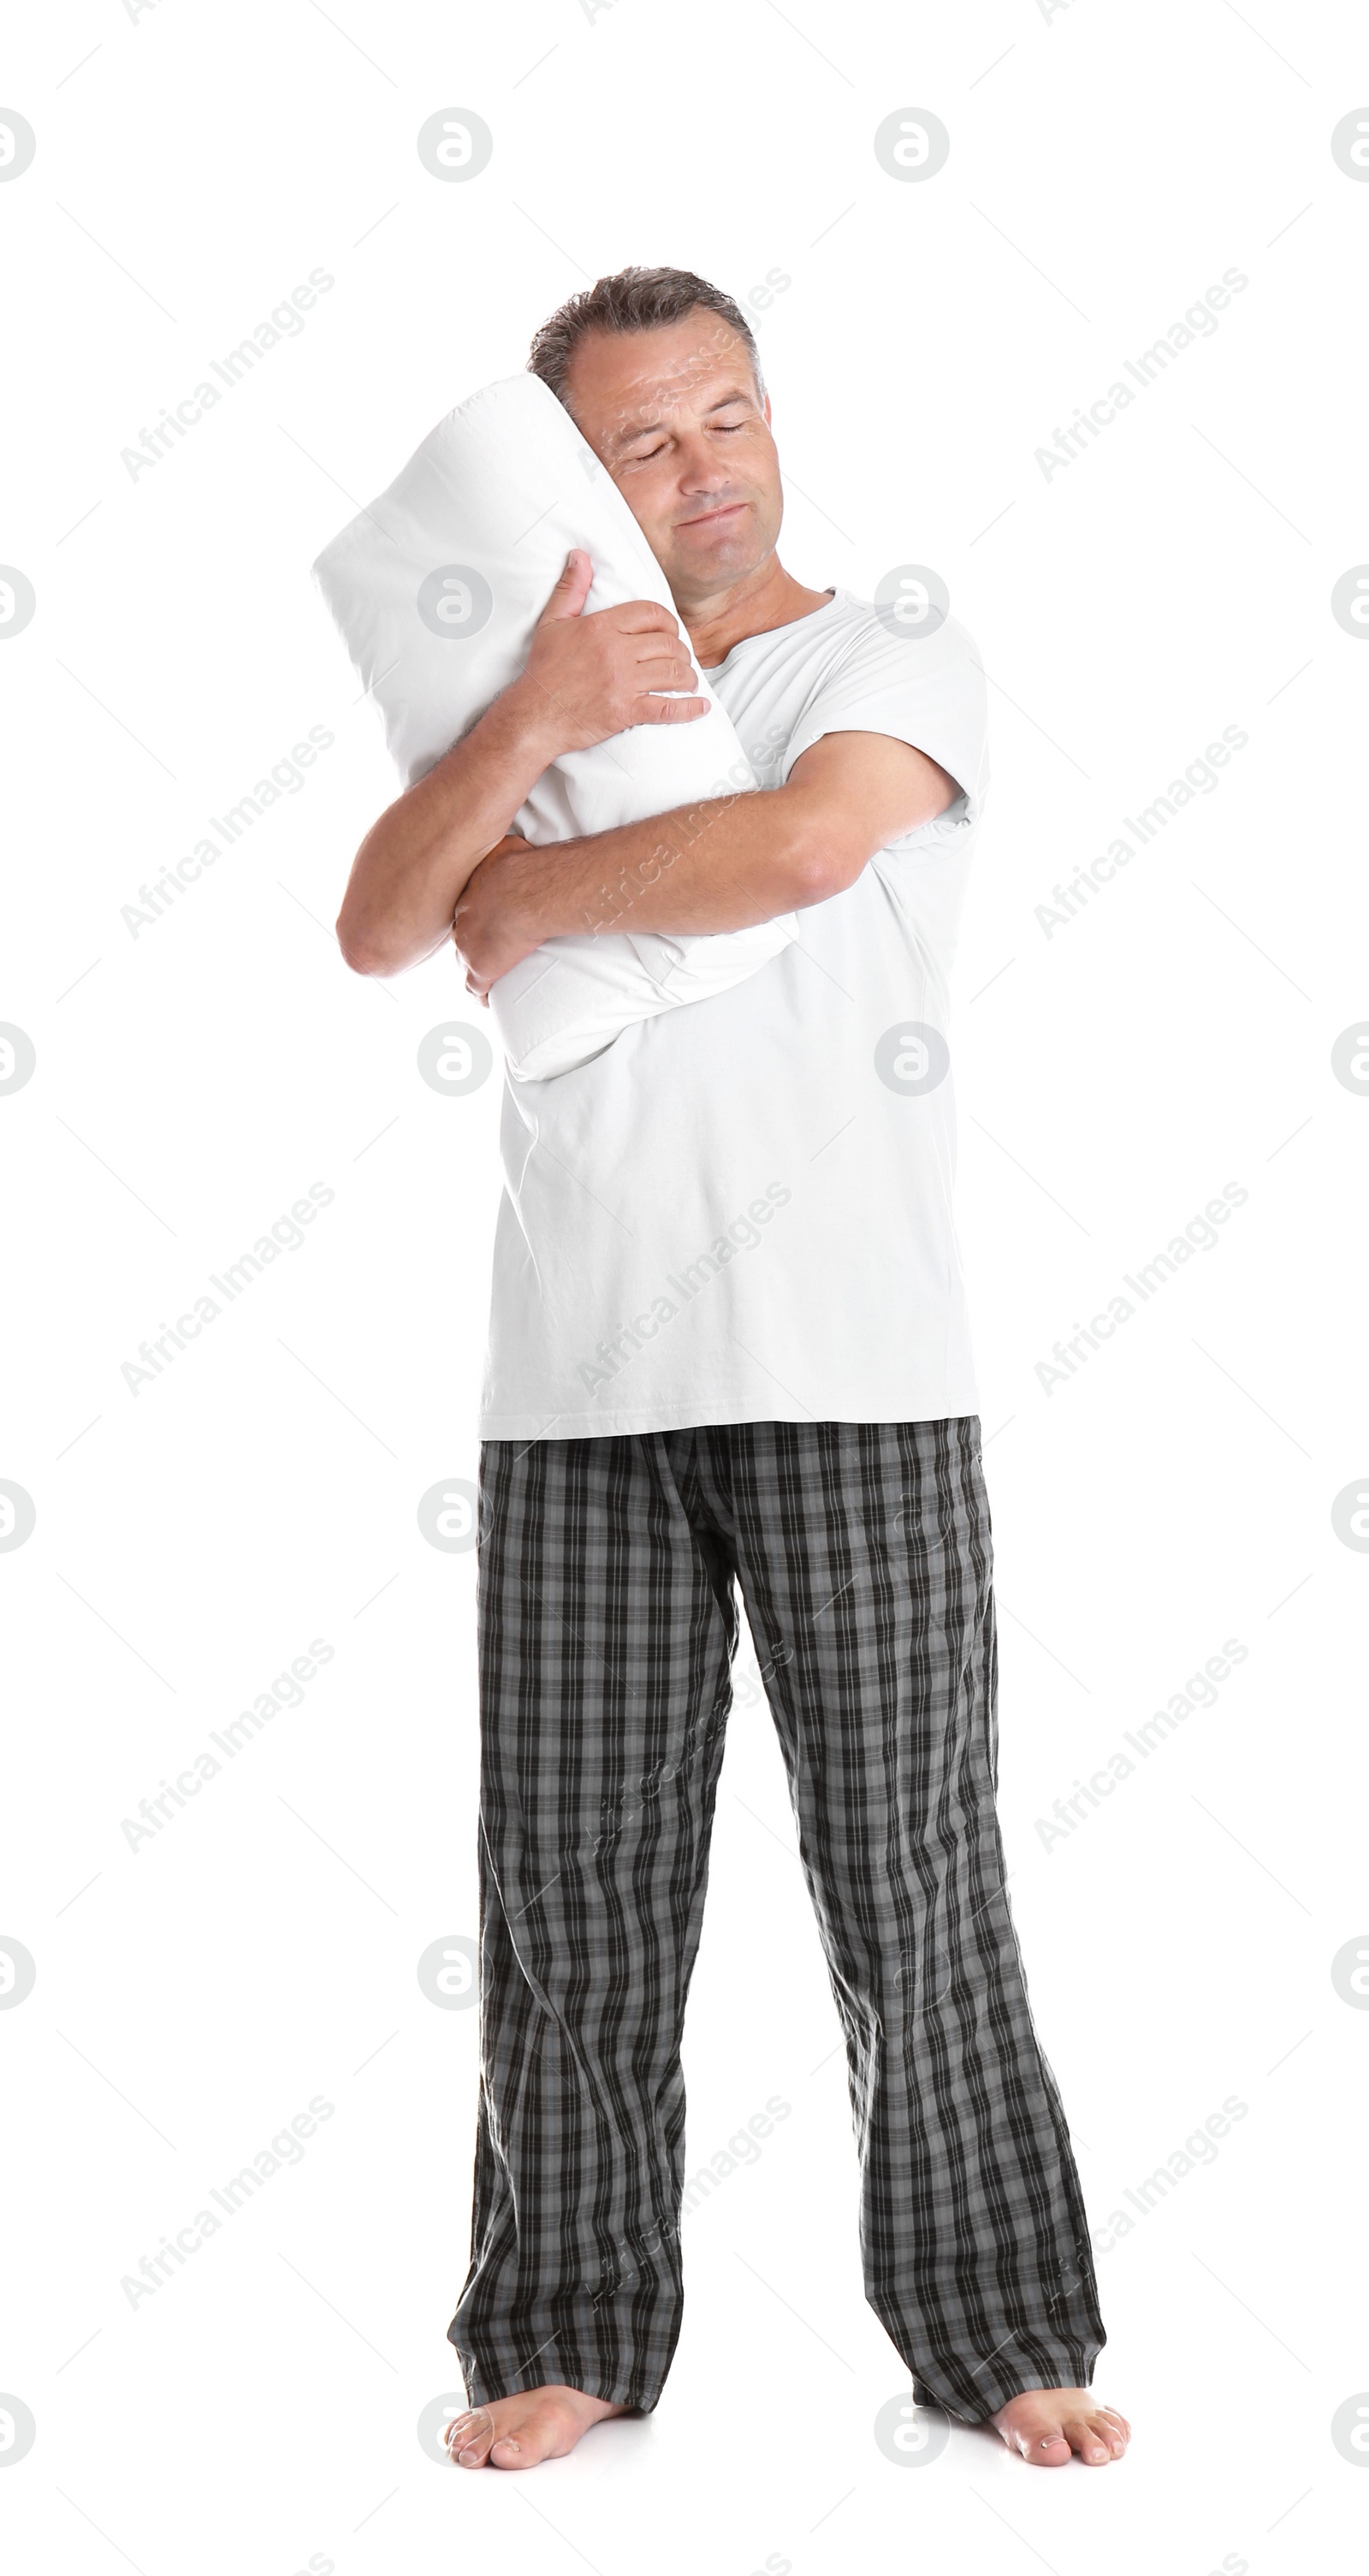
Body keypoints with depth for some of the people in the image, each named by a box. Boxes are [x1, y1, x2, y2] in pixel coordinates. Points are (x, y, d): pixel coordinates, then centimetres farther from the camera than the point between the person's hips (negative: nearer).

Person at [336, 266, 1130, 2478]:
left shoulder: (900, 655, 6)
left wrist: (529, 900, -2)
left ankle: (1000, 2328, 18)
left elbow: (796, 843, -16)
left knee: (911, 1866, 3)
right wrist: (530, 726, -14)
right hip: (580, 1383, 3)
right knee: (573, 1882, 6)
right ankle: (571, 2334, 21)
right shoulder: (545, 690, 18)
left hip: (856, 1377, -3)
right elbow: (377, 928, 2)